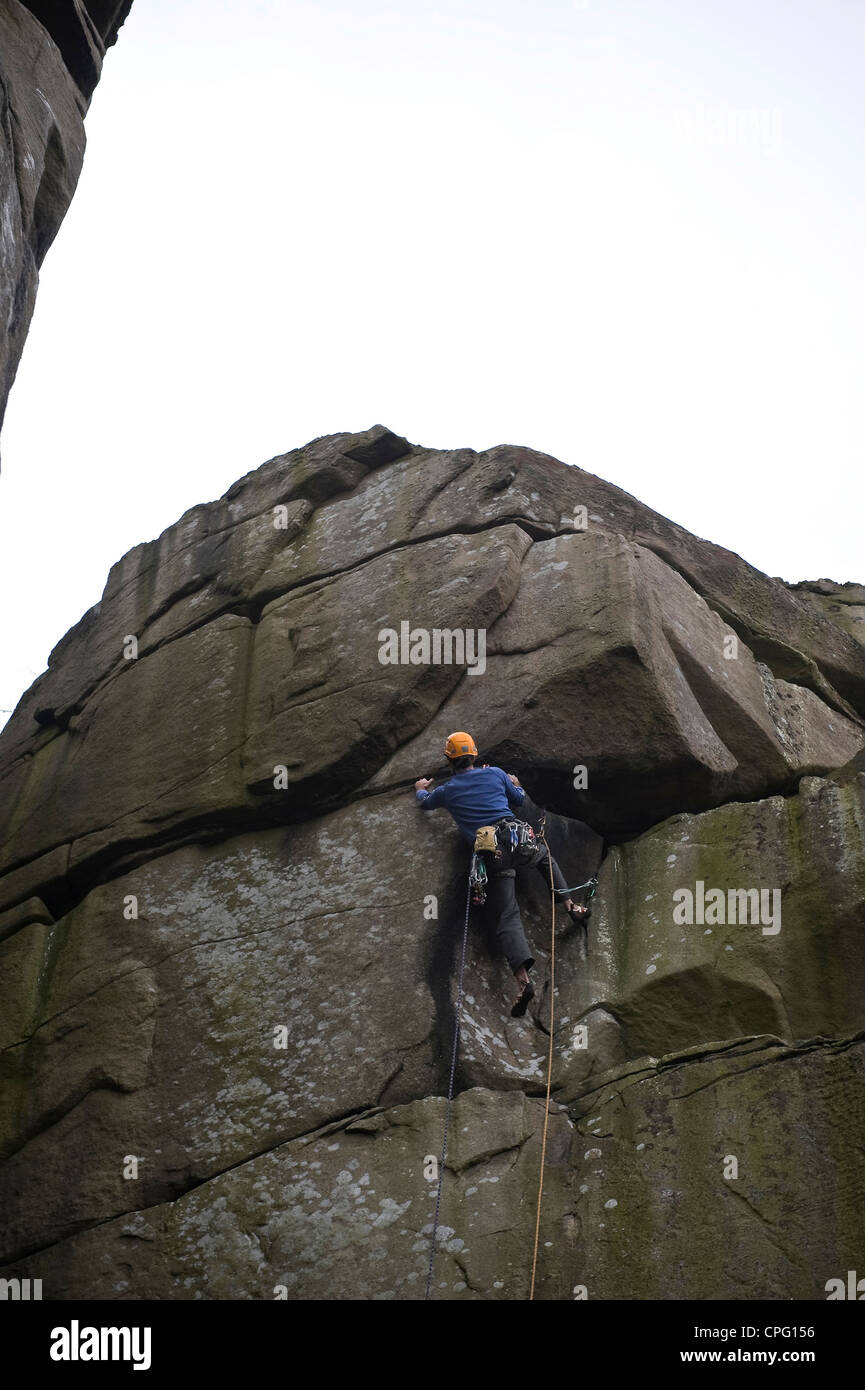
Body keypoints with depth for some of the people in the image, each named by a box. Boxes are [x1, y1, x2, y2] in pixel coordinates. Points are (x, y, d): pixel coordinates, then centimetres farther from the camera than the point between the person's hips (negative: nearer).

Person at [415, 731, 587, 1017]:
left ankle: (524, 979, -24)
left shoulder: (447, 791, 15)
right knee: (545, 856, 37)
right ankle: (570, 904, 23)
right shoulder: (494, 774, 15)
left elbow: (424, 803, 38)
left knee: (507, 918, -7)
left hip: (489, 853, -1)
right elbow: (519, 800, 29)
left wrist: (420, 789, 61)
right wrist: (515, 784, 52)